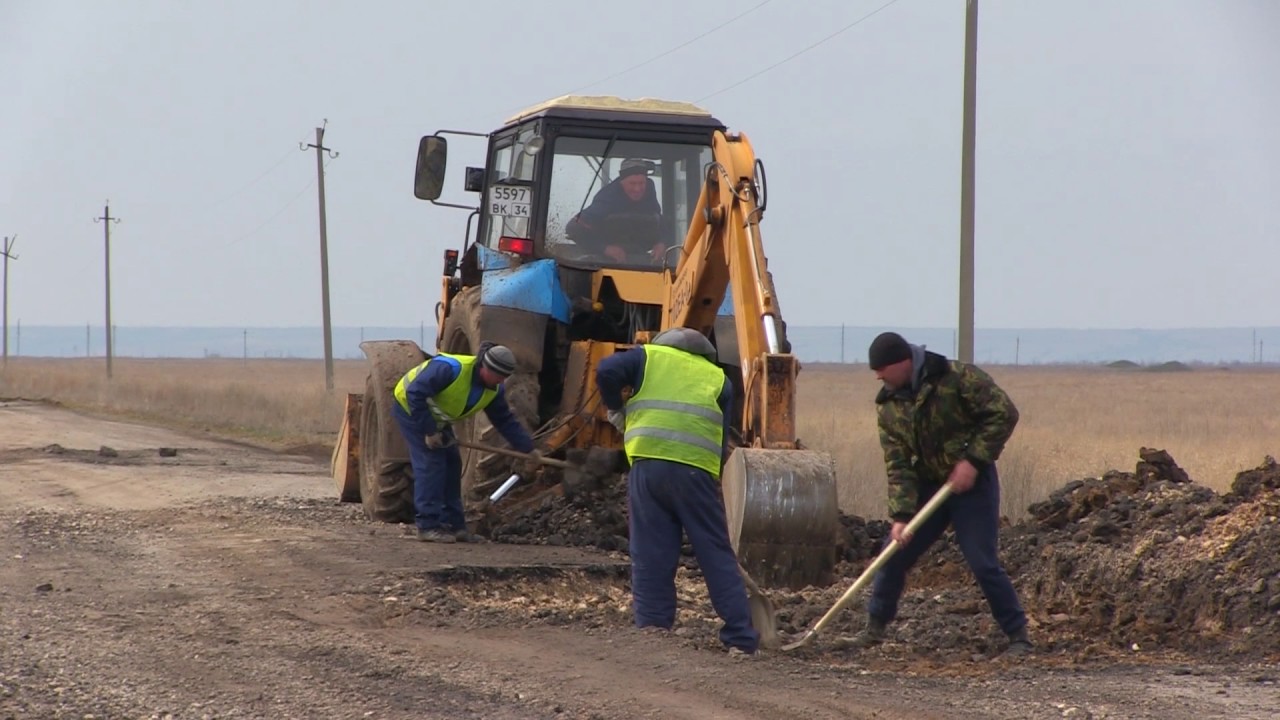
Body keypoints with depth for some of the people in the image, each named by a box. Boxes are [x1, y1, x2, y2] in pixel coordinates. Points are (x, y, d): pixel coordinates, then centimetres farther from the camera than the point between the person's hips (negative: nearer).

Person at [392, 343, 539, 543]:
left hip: (436, 417, 8)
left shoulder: (494, 390, -9)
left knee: (451, 465, 4)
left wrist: (528, 450, -6)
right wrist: (429, 432, -29)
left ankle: (453, 525, 9)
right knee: (431, 463, -16)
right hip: (410, 408, -8)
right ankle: (428, 527, -15)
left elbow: (506, 421, 0)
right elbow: (415, 395, -34)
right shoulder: (450, 368, -35)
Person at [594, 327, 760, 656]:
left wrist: (616, 410, 15)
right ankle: (741, 639, 4)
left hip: (648, 465, 0)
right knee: (716, 555, 5)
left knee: (650, 558, 6)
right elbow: (723, 442, 14)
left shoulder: (649, 356, 18)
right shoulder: (718, 378, 21)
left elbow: (607, 371, 0)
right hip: (697, 470, 1)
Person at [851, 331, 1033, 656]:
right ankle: (875, 627, 19)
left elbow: (1004, 413, -18)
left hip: (972, 483, -5)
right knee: (894, 553, 3)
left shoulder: (958, 377, -18)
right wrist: (901, 515, -16)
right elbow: (897, 465, -4)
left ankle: (1018, 635, 3)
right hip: (928, 484, 5)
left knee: (983, 563, -9)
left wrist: (973, 460, -23)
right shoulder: (888, 404, -2)